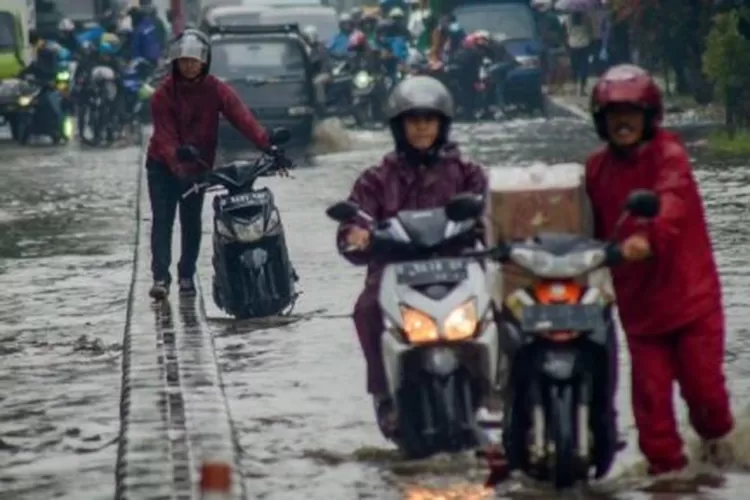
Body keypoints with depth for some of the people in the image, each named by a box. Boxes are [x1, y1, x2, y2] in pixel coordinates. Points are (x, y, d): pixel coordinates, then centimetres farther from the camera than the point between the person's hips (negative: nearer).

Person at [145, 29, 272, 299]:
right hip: (164, 165, -2)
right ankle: (160, 277, -14)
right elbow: (165, 136, -21)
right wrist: (177, 165, -39)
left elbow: (242, 117, -22)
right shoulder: (164, 93, -14)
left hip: (199, 165, 2)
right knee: (162, 219, -9)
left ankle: (187, 275, 17)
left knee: (191, 222, 7)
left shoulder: (216, 90, -10)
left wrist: (267, 145, -37)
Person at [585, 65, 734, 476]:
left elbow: (672, 199, -29)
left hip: (689, 289, -4)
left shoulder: (668, 153, -9)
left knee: (701, 379, 2)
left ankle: (715, 434, 32)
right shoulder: (598, 169, 9)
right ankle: (664, 463, 14)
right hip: (638, 299, 4)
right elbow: (594, 227, 14)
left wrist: (649, 236, -46)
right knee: (650, 389, 0)